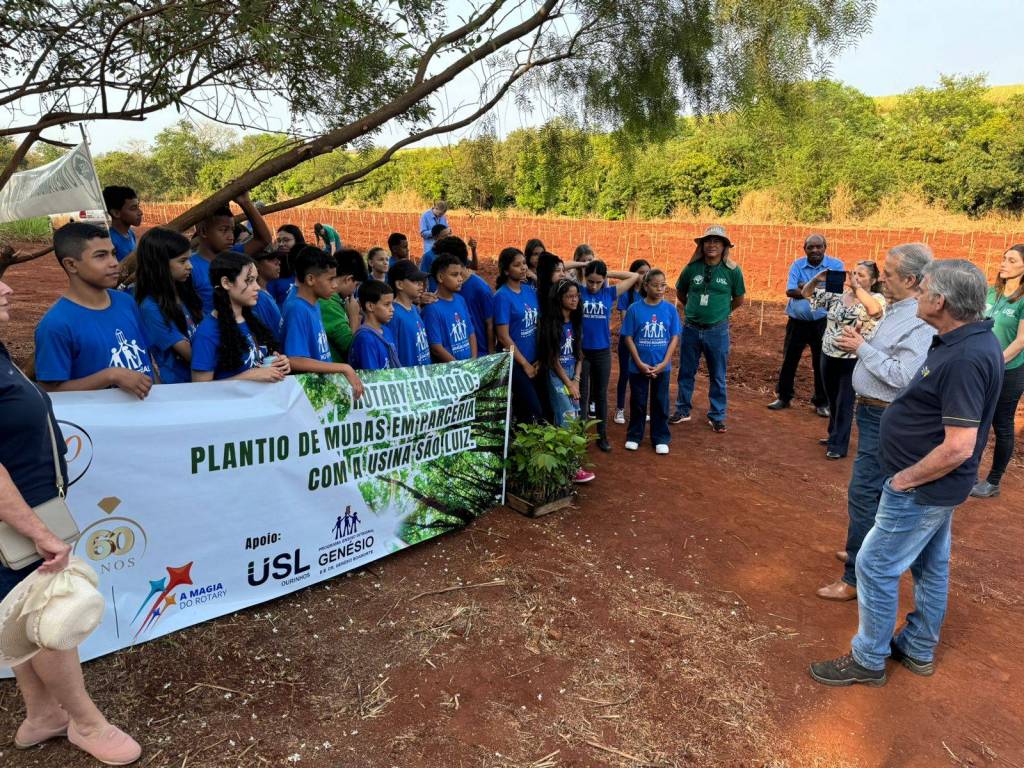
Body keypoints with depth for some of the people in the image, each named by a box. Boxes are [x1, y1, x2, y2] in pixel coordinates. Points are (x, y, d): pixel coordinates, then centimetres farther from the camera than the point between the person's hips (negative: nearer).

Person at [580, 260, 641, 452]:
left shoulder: (609, 293, -1)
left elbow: (634, 276, 3)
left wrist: (608, 274, -1)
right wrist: (581, 265, -7)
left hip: (602, 352, 2)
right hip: (581, 351, -1)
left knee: (601, 394, 12)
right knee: (582, 394, 8)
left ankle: (602, 435, 23)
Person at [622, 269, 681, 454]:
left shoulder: (670, 309, -4)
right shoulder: (635, 309, -8)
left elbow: (674, 338, -2)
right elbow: (628, 338, -6)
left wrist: (664, 363, -10)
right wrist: (640, 363, -12)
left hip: (662, 366, 1)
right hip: (638, 366, -1)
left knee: (661, 403, 11)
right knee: (637, 402, 11)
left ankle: (661, 438, 24)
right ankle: (634, 436, 27)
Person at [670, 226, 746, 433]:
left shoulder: (733, 270, -6)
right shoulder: (692, 268, -3)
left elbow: (739, 300, 7)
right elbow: (680, 292, 14)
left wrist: (719, 312, 10)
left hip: (717, 330, -1)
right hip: (691, 329, 2)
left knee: (717, 376, 8)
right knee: (686, 373, 12)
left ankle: (716, 416, 22)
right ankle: (682, 411, 27)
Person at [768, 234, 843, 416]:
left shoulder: (836, 265, -3)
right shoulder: (797, 265, 1)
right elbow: (790, 291, -12)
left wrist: (807, 288, -15)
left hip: (822, 322, -2)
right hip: (797, 321, 2)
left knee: (821, 363, 7)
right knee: (789, 360, 10)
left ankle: (821, 402, 21)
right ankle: (783, 397, 25)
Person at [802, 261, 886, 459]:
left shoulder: (877, 299, -8)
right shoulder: (837, 294, 4)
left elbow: (874, 310, -32)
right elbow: (806, 293, 8)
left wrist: (856, 287, -26)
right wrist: (817, 279, -11)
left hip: (854, 360, -5)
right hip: (828, 356, 5)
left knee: (844, 404, 3)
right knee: (832, 401, 19)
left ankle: (838, 445, 16)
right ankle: (834, 435, 37)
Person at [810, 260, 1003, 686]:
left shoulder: (965, 359, -29)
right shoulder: (970, 340, 3)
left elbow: (958, 446, -30)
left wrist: (906, 478, -19)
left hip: (922, 489, -10)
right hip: (938, 486, 10)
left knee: (875, 567, 2)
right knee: (931, 566, 21)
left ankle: (868, 660, 18)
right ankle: (919, 650, 39)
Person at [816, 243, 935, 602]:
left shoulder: (921, 322, -22)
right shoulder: (895, 309, 8)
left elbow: (902, 375, -28)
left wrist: (862, 347, -20)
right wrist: (858, 342, 2)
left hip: (885, 420, -10)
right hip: (871, 411, 10)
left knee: (863, 494, -6)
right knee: (877, 491, 21)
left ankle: (855, 577, 4)